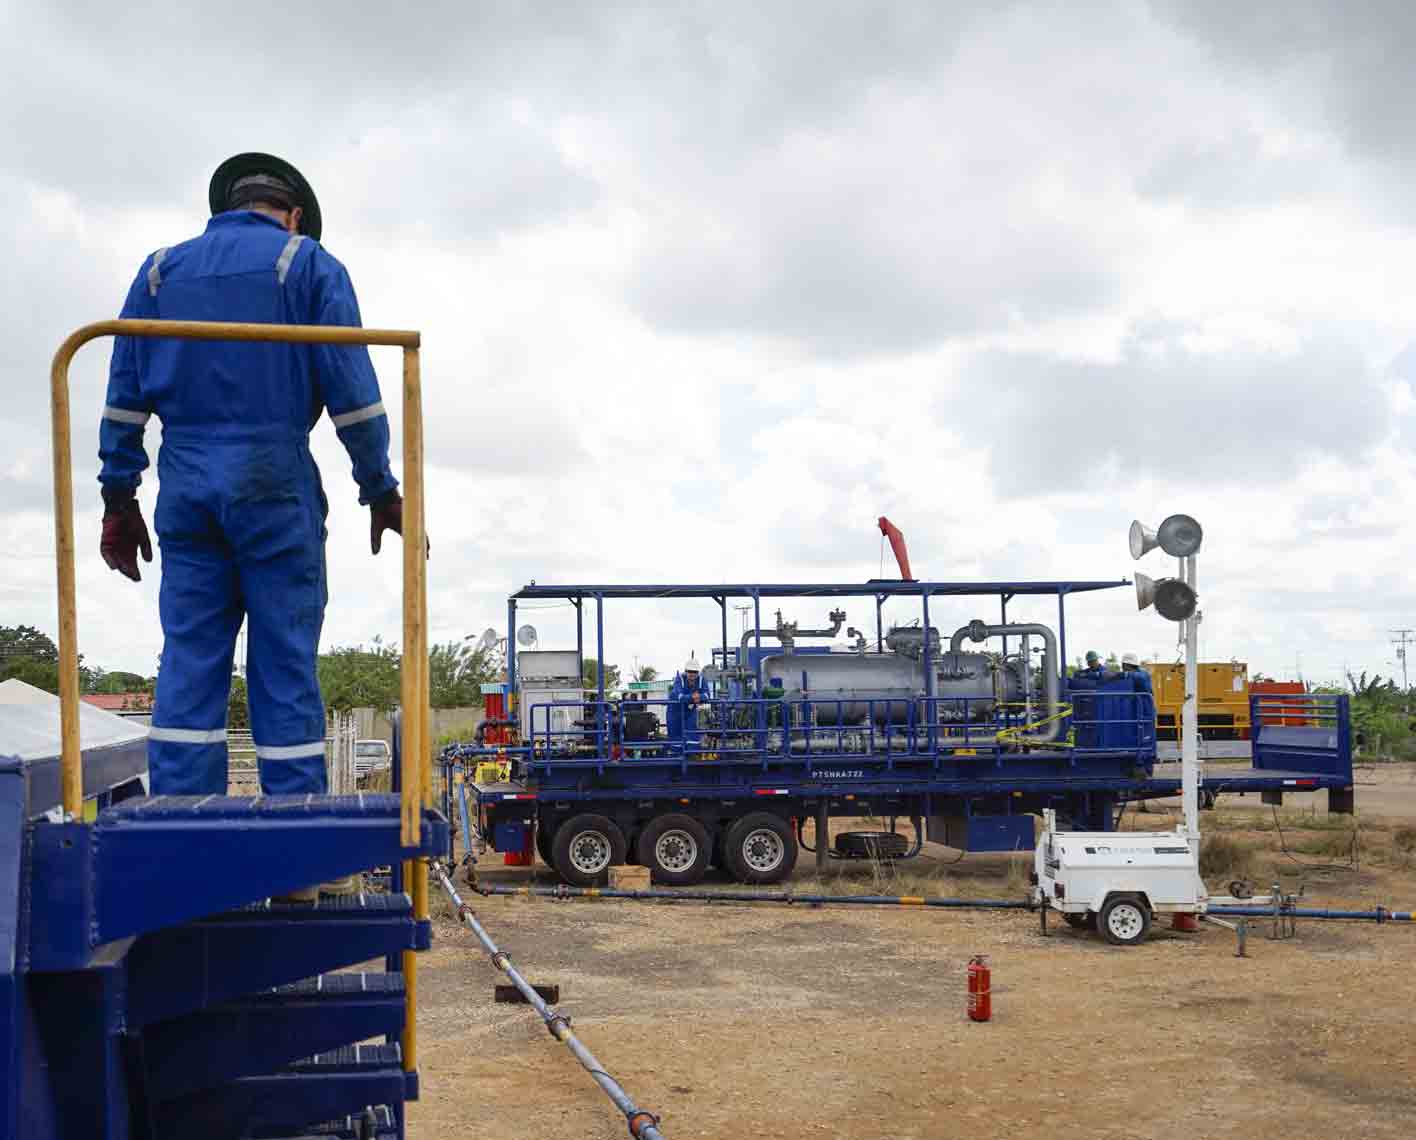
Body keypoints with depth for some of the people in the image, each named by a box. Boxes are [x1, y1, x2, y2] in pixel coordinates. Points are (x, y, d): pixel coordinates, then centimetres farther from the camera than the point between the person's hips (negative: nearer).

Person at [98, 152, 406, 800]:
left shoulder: (160, 269, 16)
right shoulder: (309, 264, 5)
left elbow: (124, 395, 12)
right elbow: (351, 389, -3)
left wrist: (118, 500, 13)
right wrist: (381, 492, 1)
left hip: (185, 487, 3)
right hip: (274, 484, -3)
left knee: (188, 661, 4)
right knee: (285, 666, -1)